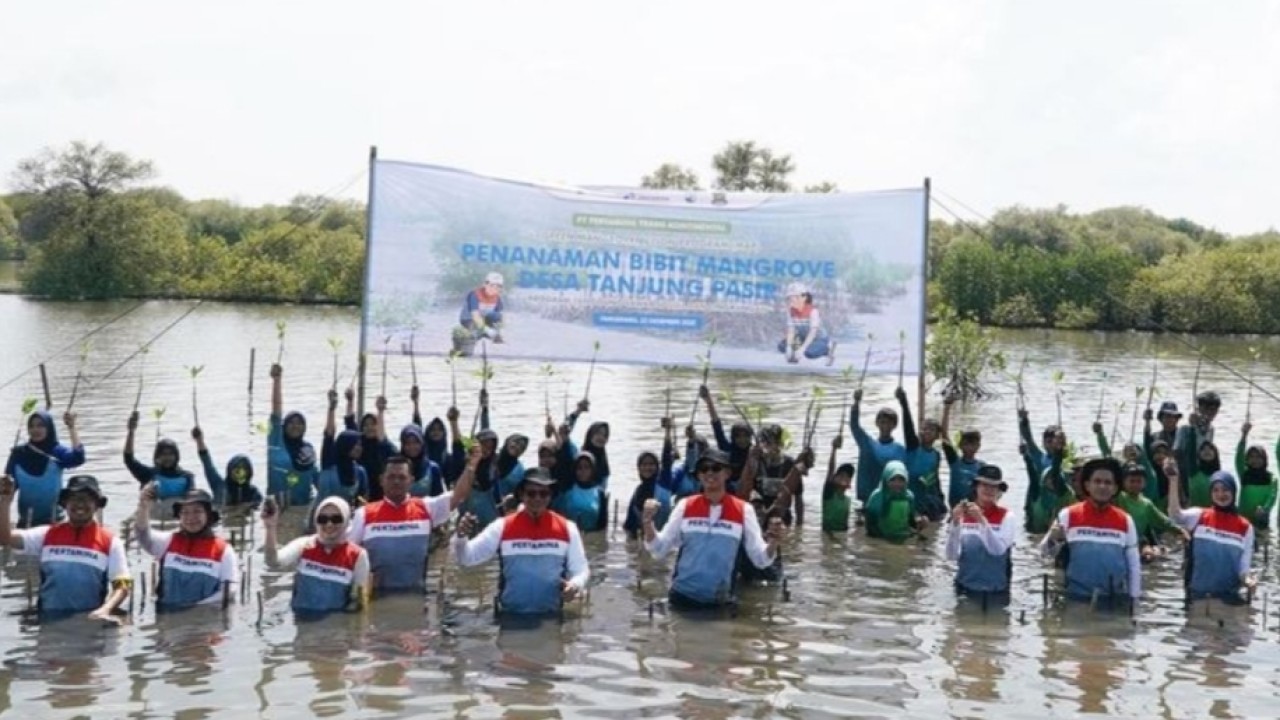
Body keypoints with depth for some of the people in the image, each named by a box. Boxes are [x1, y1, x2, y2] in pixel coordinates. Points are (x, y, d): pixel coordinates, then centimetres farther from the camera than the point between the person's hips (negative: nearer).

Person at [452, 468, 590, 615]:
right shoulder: (503, 527, -4)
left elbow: (581, 569, 2)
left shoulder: (566, 528, -2)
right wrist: (461, 536, -27)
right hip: (510, 615, 0)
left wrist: (575, 584, -21)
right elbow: (466, 558, -6)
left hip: (550, 616, 1)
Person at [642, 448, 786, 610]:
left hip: (719, 601, -1)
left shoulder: (743, 510, -2)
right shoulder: (685, 506, 1)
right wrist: (648, 523, -17)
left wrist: (773, 543, -25)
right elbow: (659, 549, 0)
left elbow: (760, 560, -4)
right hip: (682, 596, 1)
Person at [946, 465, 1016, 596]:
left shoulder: (1006, 517, -6)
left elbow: (998, 549, -20)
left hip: (996, 589, -1)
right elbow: (952, 555, -9)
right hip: (966, 587, 1)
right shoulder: (963, 515, -2)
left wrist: (981, 520, -28)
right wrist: (955, 523, -21)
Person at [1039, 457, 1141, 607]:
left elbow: (1134, 564, 10)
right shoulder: (1069, 515, -1)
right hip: (1077, 599, -2)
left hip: (1116, 600, 2)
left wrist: (1134, 600, 6)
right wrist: (1053, 539, -22)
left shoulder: (1125, 520, 5)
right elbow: (1046, 552, 0)